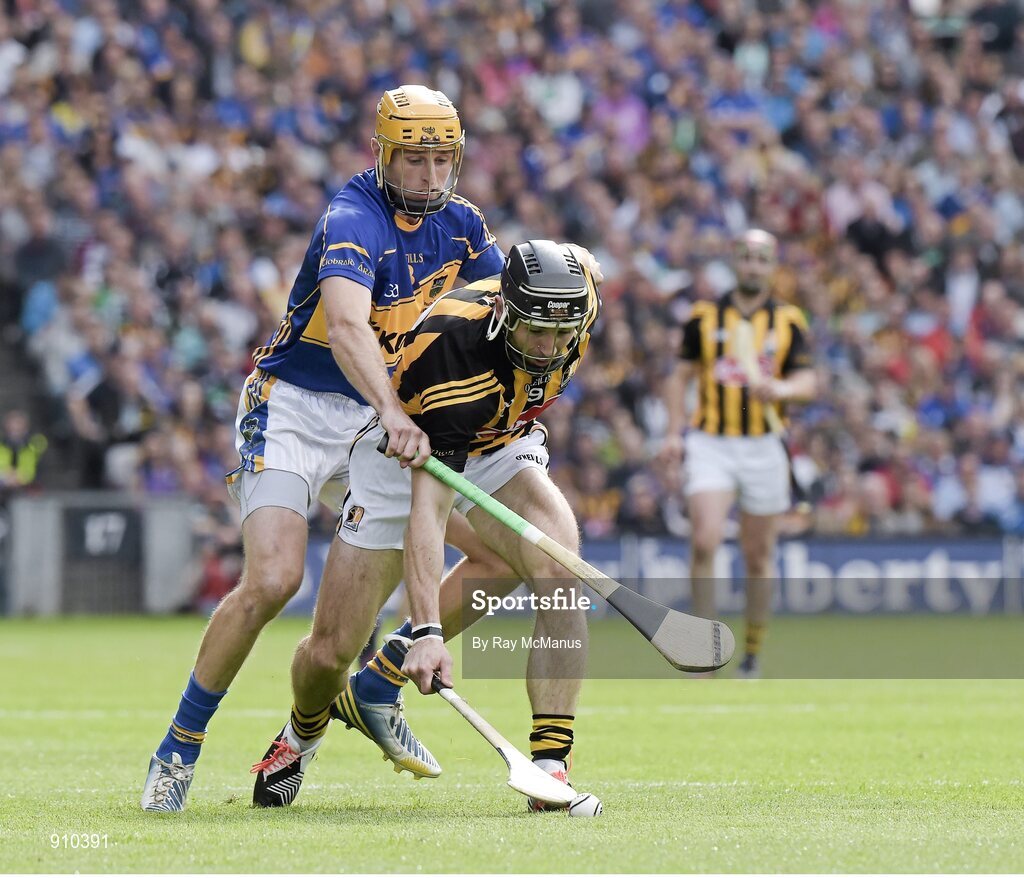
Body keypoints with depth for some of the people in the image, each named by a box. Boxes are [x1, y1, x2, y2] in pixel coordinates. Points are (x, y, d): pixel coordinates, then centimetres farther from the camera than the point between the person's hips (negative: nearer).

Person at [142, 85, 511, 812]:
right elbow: (345, 327, -40)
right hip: (296, 409, -7)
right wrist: (395, 413, -56)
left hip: (384, 416, 7)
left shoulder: (459, 223, 1)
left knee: (501, 551, -1)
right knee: (273, 580, -23)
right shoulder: (354, 220, -22)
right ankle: (179, 750, -7)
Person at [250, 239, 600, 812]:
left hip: (499, 445, 4)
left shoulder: (579, 290, -23)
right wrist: (428, 630, -50)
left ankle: (551, 764, -26)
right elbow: (427, 509, -42)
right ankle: (304, 733, 33)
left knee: (559, 572, -28)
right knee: (330, 654, -4)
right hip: (406, 454, -4)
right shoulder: (450, 347, -40)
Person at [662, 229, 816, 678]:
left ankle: (752, 653, 18)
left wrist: (780, 389, -22)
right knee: (704, 541, -17)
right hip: (710, 443, -1)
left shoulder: (788, 321, 6)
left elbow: (807, 381, 0)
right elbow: (680, 376, 11)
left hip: (763, 446, 1)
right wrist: (675, 431, -1)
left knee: (759, 555, 5)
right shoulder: (704, 316, 7)